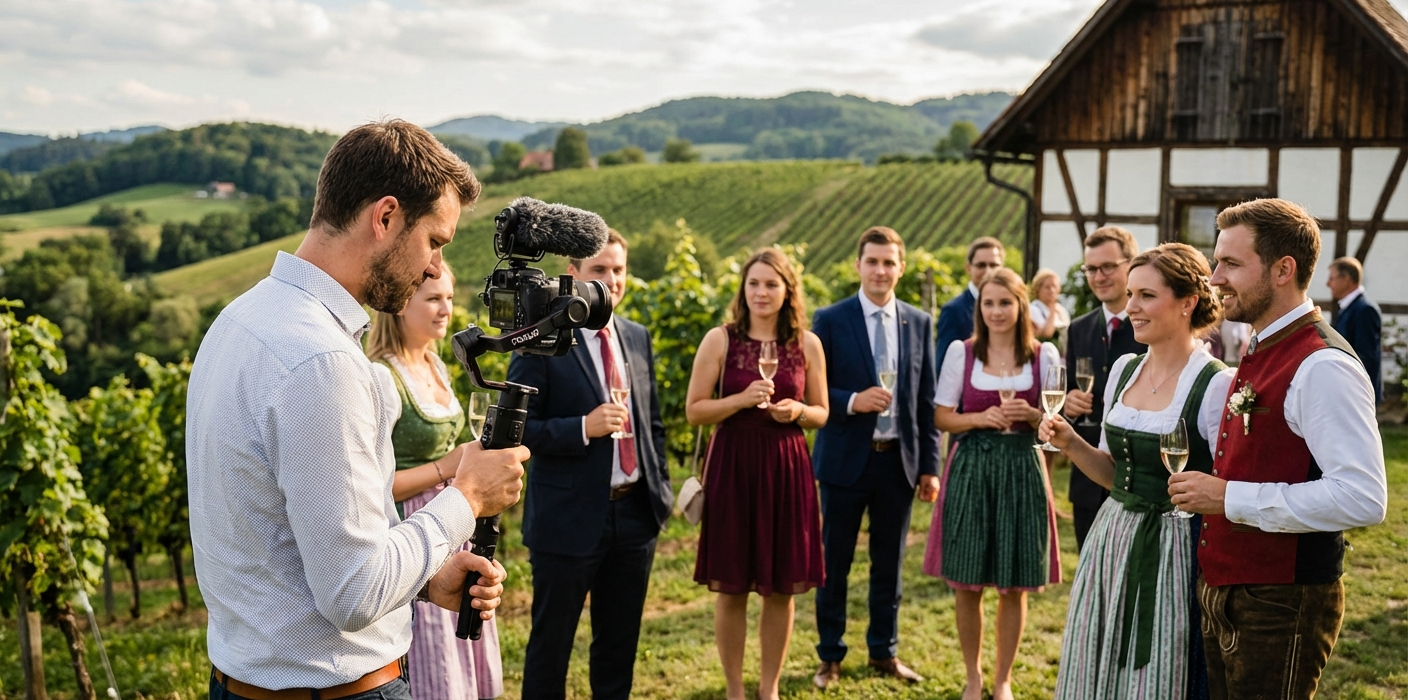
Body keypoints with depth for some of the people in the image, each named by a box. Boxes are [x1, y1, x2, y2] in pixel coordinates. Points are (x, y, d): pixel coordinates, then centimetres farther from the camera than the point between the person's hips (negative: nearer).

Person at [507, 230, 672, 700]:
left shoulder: (638, 337, 9)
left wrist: (660, 487, 10)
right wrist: (583, 427, -23)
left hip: (635, 512, 6)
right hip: (569, 517, -5)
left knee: (620, 643, 17)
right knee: (551, 643, 8)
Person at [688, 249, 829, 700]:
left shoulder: (807, 344, 4)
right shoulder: (719, 340, -2)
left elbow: (821, 414, 10)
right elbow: (694, 411, -2)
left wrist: (797, 411, -11)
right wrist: (742, 399, -17)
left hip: (787, 470, 2)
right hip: (732, 468, -2)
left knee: (781, 588, 8)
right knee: (731, 588, 5)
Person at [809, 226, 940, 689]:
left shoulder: (919, 322, 6)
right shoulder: (831, 320, -4)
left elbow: (927, 400, 6)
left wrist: (930, 464, 3)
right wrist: (852, 402, -20)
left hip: (899, 460, 3)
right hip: (846, 459, -2)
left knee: (890, 564, 13)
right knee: (834, 563, 7)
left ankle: (885, 652, 28)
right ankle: (830, 656, 22)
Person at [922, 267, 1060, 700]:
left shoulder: (1044, 355, 3)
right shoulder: (960, 352, 2)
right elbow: (942, 418, 3)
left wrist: (1031, 415, -13)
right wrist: (982, 419, -14)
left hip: (1022, 472, 0)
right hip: (971, 470, 0)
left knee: (1015, 587, 6)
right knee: (967, 585, 5)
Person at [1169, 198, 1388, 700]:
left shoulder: (1323, 366, -19)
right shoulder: (1260, 354, 12)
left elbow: (1363, 498, -27)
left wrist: (1232, 499, -24)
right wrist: (1206, 489, 8)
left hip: (1281, 606, -9)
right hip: (1225, 596, 9)